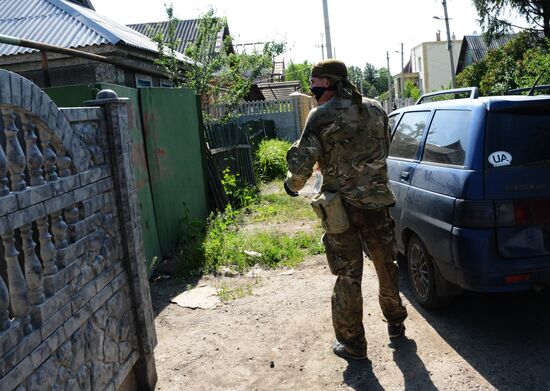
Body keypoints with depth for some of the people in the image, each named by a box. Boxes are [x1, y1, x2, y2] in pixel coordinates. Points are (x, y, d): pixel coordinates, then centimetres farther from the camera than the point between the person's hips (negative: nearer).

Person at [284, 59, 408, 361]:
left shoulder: (320, 116, -10)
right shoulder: (375, 109, 6)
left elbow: (302, 163, -15)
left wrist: (292, 184, 5)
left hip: (342, 207, -5)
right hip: (377, 202, 5)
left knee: (348, 275, 6)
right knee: (385, 264, 22)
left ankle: (351, 343, 17)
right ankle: (395, 322, 40)